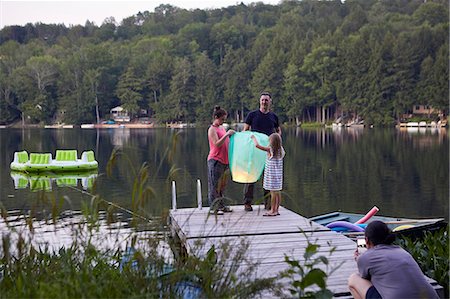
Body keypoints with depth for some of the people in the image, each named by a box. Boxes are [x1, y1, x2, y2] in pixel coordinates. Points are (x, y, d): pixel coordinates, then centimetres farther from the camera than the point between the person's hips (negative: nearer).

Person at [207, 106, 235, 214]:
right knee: (215, 185, -5)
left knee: (222, 184, 13)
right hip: (215, 160, -8)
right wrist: (227, 134, -21)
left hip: (224, 160, 8)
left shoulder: (222, 128, 16)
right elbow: (217, 144, -19)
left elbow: (227, 142, 27)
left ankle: (221, 205, 22)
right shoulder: (212, 129, -9)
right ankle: (213, 207, -1)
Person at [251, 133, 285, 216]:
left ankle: (272, 211, -1)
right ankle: (276, 210, 15)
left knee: (273, 192, -5)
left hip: (272, 174, -7)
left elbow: (257, 145, -12)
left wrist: (254, 138, 4)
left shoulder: (270, 149, -12)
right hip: (278, 174, 7)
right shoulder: (281, 150, 4)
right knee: (277, 192, 9)